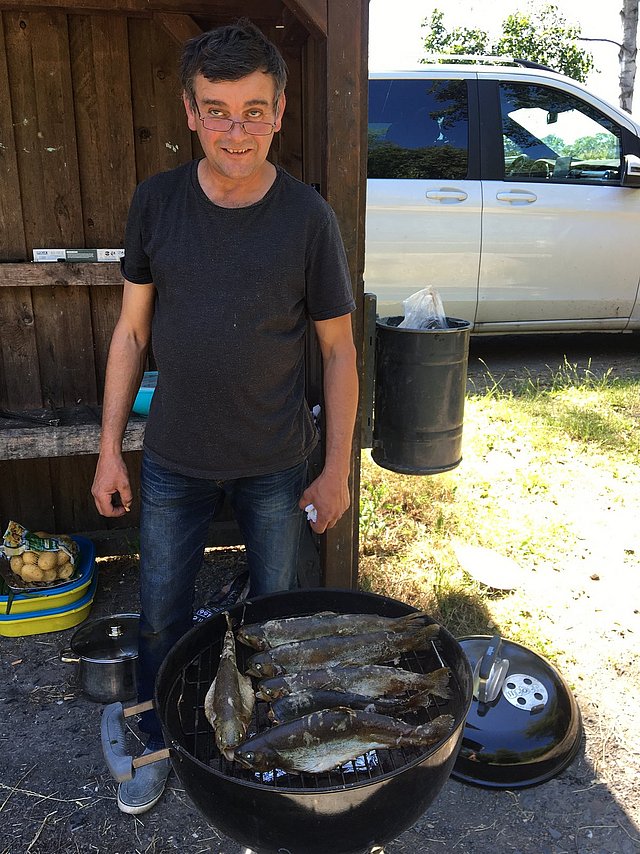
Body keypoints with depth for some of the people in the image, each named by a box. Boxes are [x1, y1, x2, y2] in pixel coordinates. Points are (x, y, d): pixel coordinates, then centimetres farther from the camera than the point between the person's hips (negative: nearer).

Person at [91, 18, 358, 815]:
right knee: (160, 615, 16)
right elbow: (132, 328, 1)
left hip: (275, 464, -1)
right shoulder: (156, 201, -6)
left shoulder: (307, 217, -12)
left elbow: (337, 349, -6)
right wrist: (109, 447, 0)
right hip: (174, 459, 2)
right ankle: (158, 743, 44)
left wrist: (337, 468, -5)